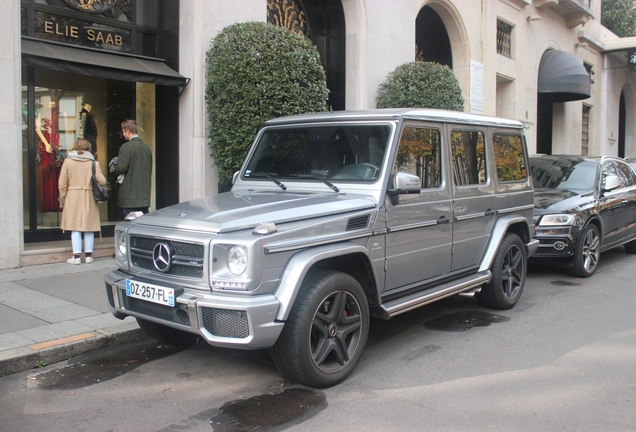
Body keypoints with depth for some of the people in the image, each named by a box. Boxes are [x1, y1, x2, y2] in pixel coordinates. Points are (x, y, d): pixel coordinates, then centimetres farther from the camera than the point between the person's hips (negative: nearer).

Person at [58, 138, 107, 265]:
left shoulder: (68, 161, 0)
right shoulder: (93, 163, -2)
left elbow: (62, 183, -1)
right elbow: (102, 181, -7)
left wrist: (62, 198, 9)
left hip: (72, 197, 0)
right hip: (88, 197, 0)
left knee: (75, 228, 3)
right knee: (89, 228, 7)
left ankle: (76, 256, 2)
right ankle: (88, 255, 10)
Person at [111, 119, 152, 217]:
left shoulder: (126, 147, -11)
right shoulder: (147, 147, 10)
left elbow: (121, 168, -15)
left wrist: (113, 167, 5)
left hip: (130, 196, -7)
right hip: (145, 196, 7)